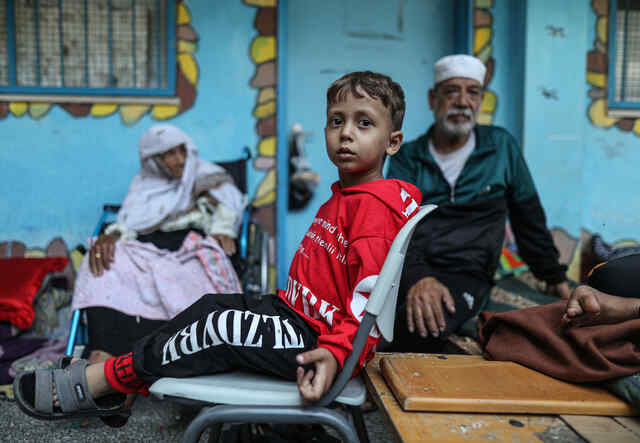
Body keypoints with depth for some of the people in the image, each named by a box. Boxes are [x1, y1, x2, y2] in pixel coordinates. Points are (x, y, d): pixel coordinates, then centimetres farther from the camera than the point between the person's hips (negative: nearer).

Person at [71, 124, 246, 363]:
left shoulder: (207, 175, 24)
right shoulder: (144, 183, 28)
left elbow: (227, 203, 6)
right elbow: (129, 221, 12)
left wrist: (221, 230, -17)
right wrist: (112, 234, -12)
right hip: (149, 246, 3)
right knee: (106, 264, -27)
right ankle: (102, 357, -43)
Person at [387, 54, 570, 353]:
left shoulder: (501, 147, 11)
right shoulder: (407, 158, 9)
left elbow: (529, 219, 20)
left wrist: (554, 277, 27)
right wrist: (417, 277, -24)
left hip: (465, 275, -1)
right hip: (403, 271, 2)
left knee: (420, 328, -34)